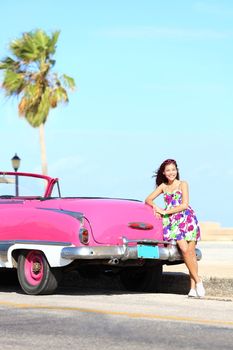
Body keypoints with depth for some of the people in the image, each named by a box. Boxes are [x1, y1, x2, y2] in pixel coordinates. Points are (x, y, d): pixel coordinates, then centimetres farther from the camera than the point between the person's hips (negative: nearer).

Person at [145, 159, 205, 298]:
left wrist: (165, 212, -7)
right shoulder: (163, 186, 15)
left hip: (188, 219, -2)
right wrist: (155, 207, -7)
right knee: (184, 250, -16)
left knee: (191, 252, -10)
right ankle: (198, 281, -9)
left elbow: (184, 205, -6)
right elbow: (148, 199, 15)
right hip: (173, 222, 2)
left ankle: (193, 286, -8)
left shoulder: (183, 184, 4)